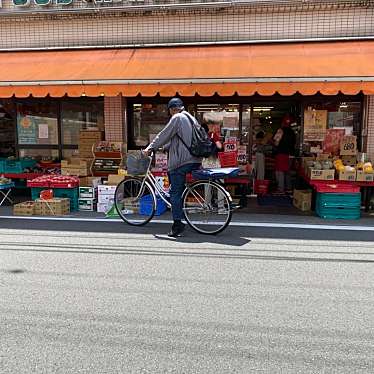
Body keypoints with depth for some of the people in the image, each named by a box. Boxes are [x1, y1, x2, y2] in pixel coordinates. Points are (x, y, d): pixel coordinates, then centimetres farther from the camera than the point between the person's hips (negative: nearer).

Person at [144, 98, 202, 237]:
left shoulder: (177, 118, -5)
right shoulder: (191, 117, 21)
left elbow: (164, 135, -6)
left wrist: (151, 147, 4)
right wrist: (164, 147, 30)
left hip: (181, 160, -9)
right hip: (195, 160, 9)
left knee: (175, 193, -5)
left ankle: (177, 224, -7)